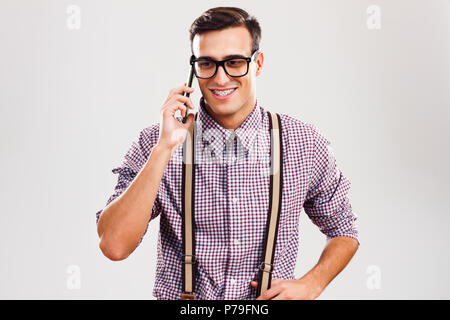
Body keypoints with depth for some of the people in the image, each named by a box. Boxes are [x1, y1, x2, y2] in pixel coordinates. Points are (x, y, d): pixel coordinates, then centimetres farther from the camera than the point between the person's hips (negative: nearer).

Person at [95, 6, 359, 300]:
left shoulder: (306, 144, -1)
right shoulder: (153, 144, -4)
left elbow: (345, 233, 12)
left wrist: (309, 286, -5)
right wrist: (164, 149, -19)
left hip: (273, 298, 1)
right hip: (182, 302, 0)